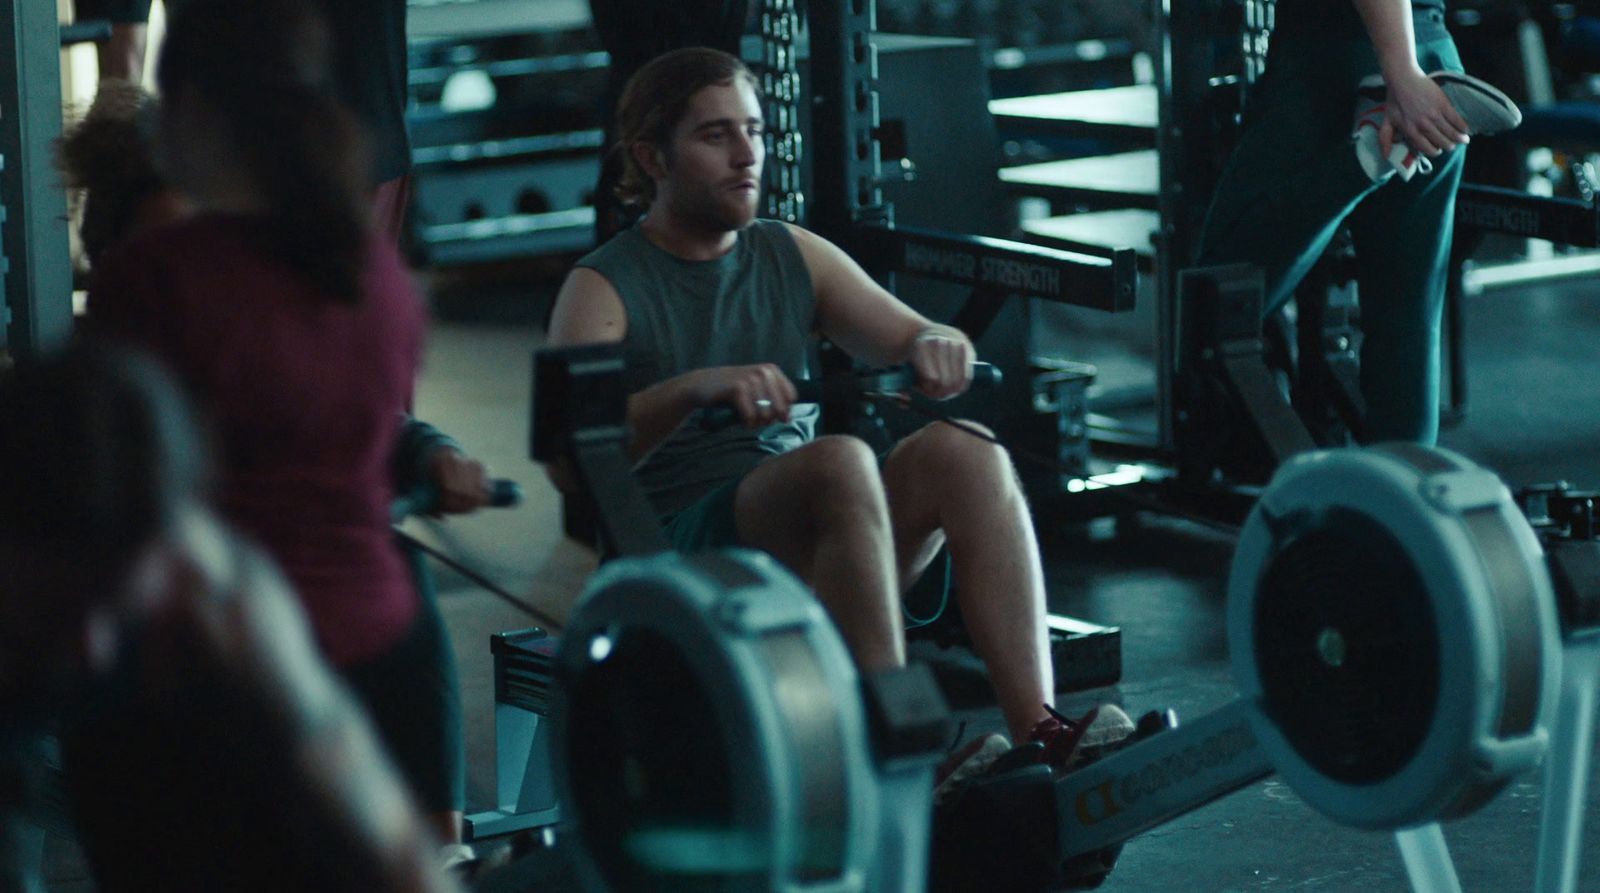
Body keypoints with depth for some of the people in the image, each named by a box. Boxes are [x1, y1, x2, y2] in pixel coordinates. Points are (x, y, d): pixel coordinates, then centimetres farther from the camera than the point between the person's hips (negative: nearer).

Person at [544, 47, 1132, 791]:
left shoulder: (795, 259, 17)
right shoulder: (604, 290, -1)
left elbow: (915, 340, 12)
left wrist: (936, 346, -14)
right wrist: (695, 388, -35)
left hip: (809, 553, 5)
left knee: (963, 452, -22)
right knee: (839, 463, -33)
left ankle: (1039, 731, -35)